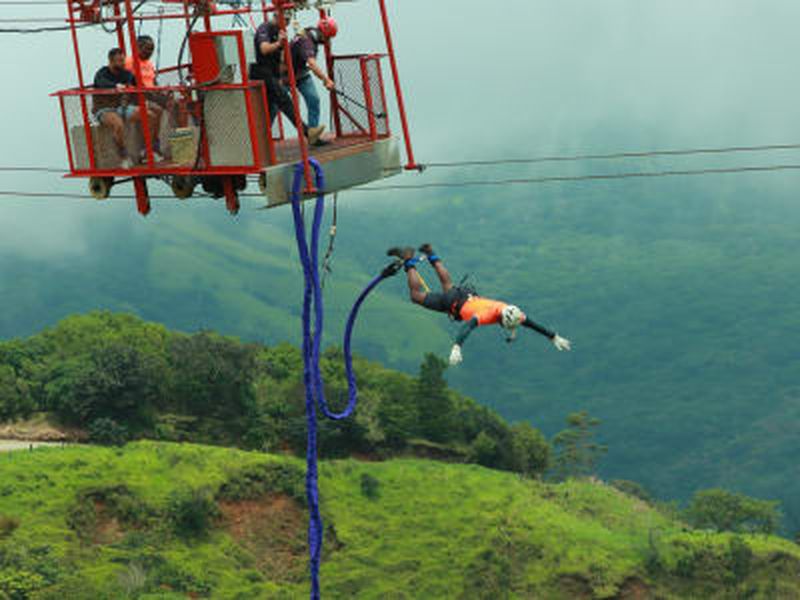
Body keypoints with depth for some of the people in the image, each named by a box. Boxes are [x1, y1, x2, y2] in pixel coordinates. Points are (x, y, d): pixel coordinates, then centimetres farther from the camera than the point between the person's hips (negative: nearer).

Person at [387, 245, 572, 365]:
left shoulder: (512, 313, -24)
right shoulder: (488, 314, -43)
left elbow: (532, 324, -12)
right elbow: (468, 326, -57)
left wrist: (554, 337, -10)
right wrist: (456, 348, -73)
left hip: (469, 296, 6)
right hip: (453, 303, -6)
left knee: (448, 285, 37)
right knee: (417, 295, 11)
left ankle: (430, 254, 50)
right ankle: (409, 260, 20)